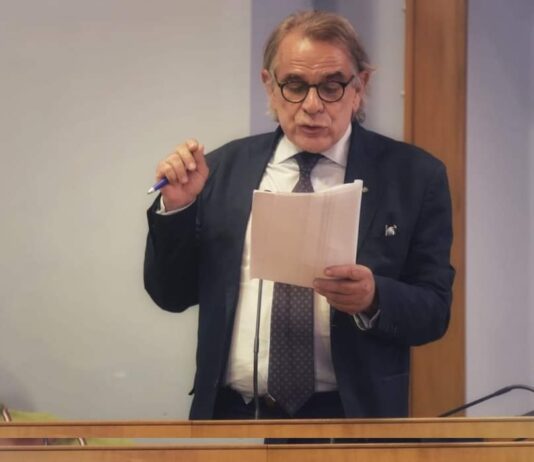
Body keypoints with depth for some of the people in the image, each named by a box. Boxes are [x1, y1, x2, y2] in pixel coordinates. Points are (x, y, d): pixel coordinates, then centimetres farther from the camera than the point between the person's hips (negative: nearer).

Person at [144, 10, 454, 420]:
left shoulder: (414, 175, -2)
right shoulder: (223, 168, 6)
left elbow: (435, 312, -3)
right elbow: (172, 294, 6)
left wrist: (374, 298, -22)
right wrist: (177, 208, -8)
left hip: (348, 419, -2)